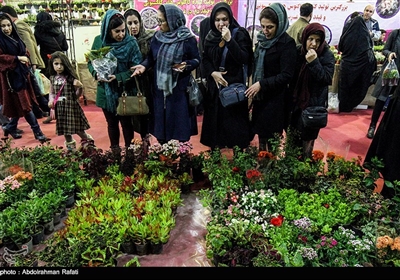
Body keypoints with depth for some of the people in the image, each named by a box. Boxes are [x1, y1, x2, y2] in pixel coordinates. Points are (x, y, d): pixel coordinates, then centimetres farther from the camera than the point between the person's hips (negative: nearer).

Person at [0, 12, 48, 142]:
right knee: (23, 104, -6)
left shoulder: (15, 37, 12)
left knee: (20, 104, 13)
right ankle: (37, 132, -3)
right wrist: (17, 58, -19)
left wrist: (25, 58, -1)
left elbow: (24, 51, 20)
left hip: (21, 73, 8)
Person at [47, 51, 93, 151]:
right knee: (65, 129, 15)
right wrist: (51, 100, -4)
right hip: (59, 108, 4)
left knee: (78, 128, 1)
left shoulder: (70, 77, -10)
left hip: (71, 106, -4)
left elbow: (77, 95, -7)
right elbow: (52, 92, 16)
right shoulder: (52, 78, 3)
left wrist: (80, 87, -27)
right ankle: (70, 147, 33)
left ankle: (87, 141, 28)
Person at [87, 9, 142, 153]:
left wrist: (118, 78, -24)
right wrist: (96, 73, -15)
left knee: (126, 123, 10)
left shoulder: (131, 43, -11)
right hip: (106, 91, 3)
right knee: (112, 123, 16)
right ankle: (114, 150, 33)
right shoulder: (98, 41, -2)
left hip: (125, 91, -3)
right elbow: (90, 62, 6)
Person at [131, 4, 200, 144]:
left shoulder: (188, 39, -10)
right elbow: (151, 57, 9)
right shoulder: (157, 37, 3)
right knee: (161, 120, 10)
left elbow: (196, 60, -4)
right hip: (160, 87, 4)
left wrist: (186, 65, -24)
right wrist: (144, 65, -10)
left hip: (179, 88, -4)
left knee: (180, 121, 4)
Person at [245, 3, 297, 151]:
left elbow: (286, 75, -18)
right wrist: (254, 86, 8)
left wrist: (261, 84, -22)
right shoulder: (262, 39, 7)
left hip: (276, 99, -6)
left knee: (273, 139, 3)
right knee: (261, 135, 16)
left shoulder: (287, 43, -14)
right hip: (259, 97, 7)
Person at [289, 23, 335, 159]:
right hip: (296, 100, 4)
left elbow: (327, 79, -22)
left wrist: (314, 62, -31)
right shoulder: (298, 51, -3)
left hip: (315, 103, -4)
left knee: (307, 137, 5)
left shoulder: (327, 55, -13)